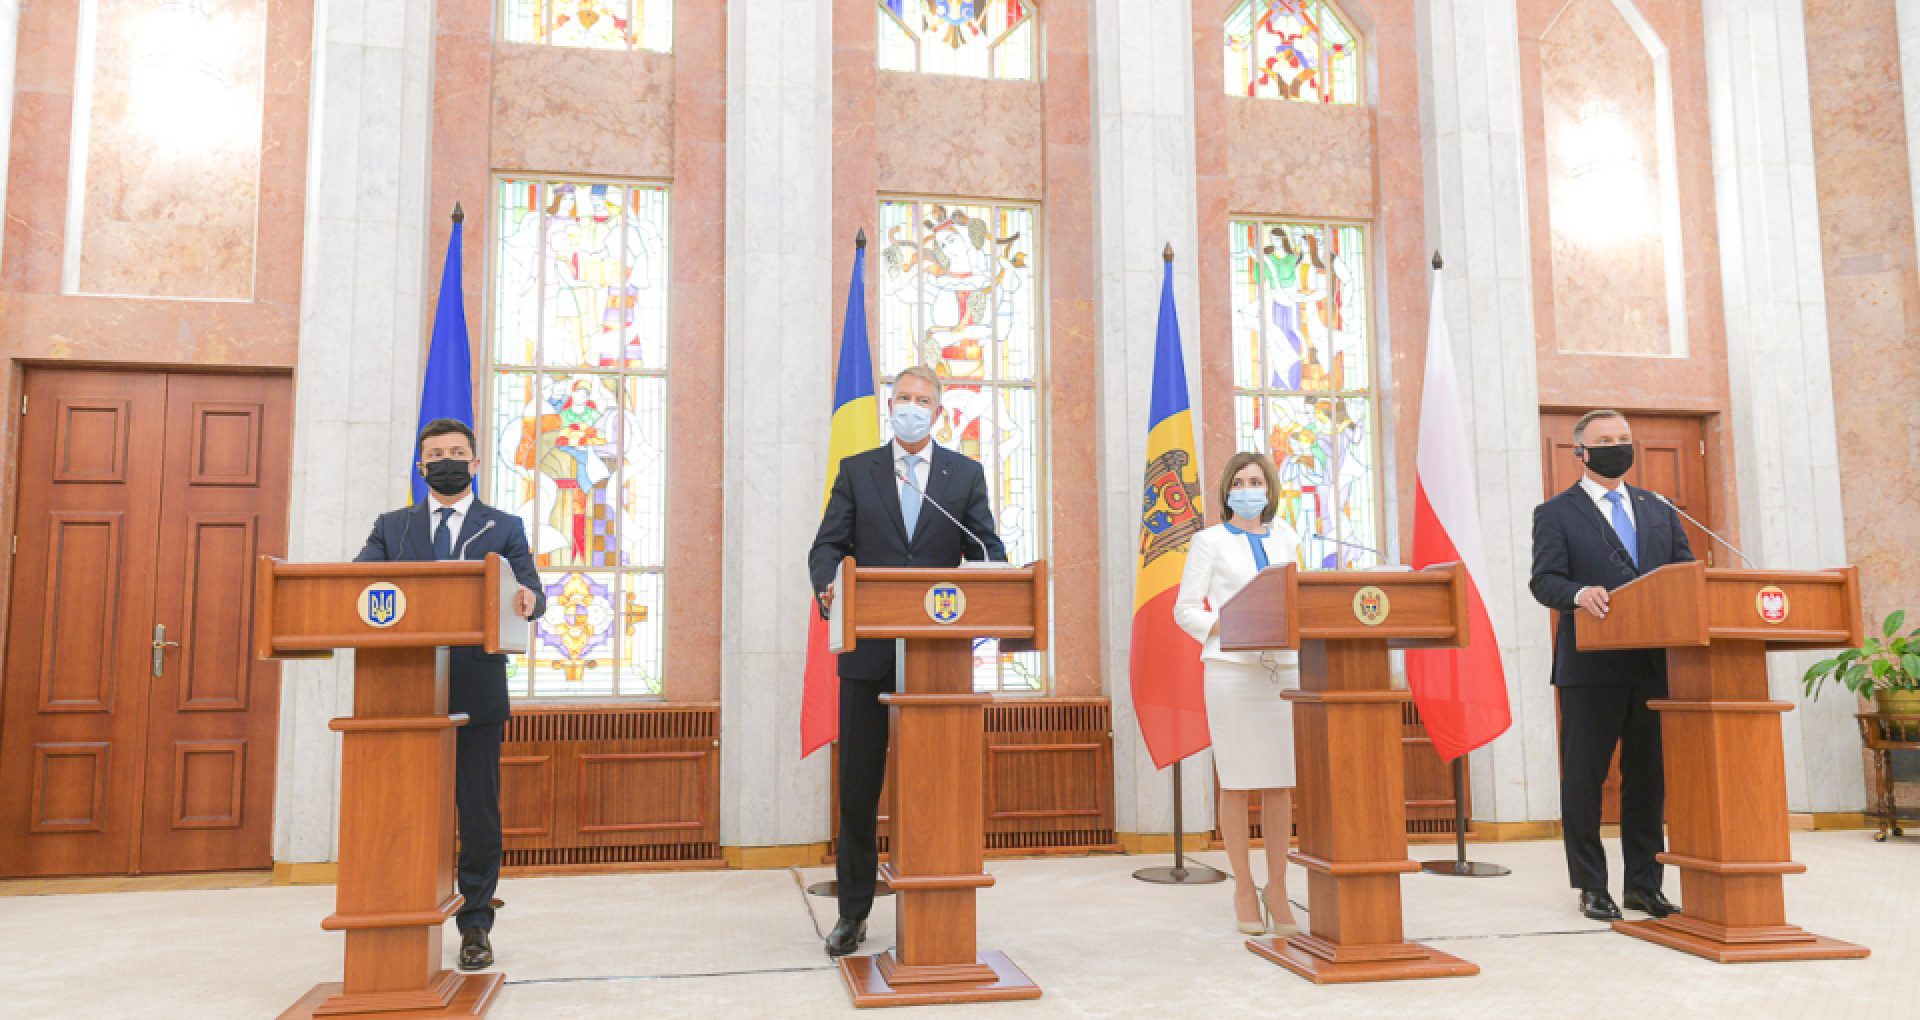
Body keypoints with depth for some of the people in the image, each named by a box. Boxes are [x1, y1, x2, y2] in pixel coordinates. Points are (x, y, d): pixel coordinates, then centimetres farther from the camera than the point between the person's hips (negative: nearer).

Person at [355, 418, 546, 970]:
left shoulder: (504, 527, 9)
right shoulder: (392, 526, 15)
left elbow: (531, 593, 0)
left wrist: (528, 600, -24)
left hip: (476, 691, -2)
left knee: (478, 811, 2)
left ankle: (475, 924, 12)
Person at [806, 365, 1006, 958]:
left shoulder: (966, 474, 9)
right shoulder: (856, 471, 8)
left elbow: (987, 548, 4)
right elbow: (827, 546, 1)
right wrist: (828, 585, -21)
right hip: (868, 651, 0)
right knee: (858, 786, 7)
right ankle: (853, 913, 20)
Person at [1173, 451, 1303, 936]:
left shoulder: (1284, 538, 16)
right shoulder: (1209, 541, 4)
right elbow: (1186, 609, 0)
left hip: (1283, 668, 4)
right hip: (1231, 669, -3)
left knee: (1282, 783, 4)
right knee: (1237, 783, 1)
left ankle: (1277, 889, 14)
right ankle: (1244, 886, 14)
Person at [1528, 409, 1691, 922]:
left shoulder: (1659, 510, 18)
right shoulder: (1556, 513, 2)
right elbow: (1544, 580, -8)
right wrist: (1578, 593, -28)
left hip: (1655, 664, 5)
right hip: (1591, 666, -4)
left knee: (1649, 776, 10)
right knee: (1584, 778, 1)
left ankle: (1644, 884, 20)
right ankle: (1591, 888, 11)